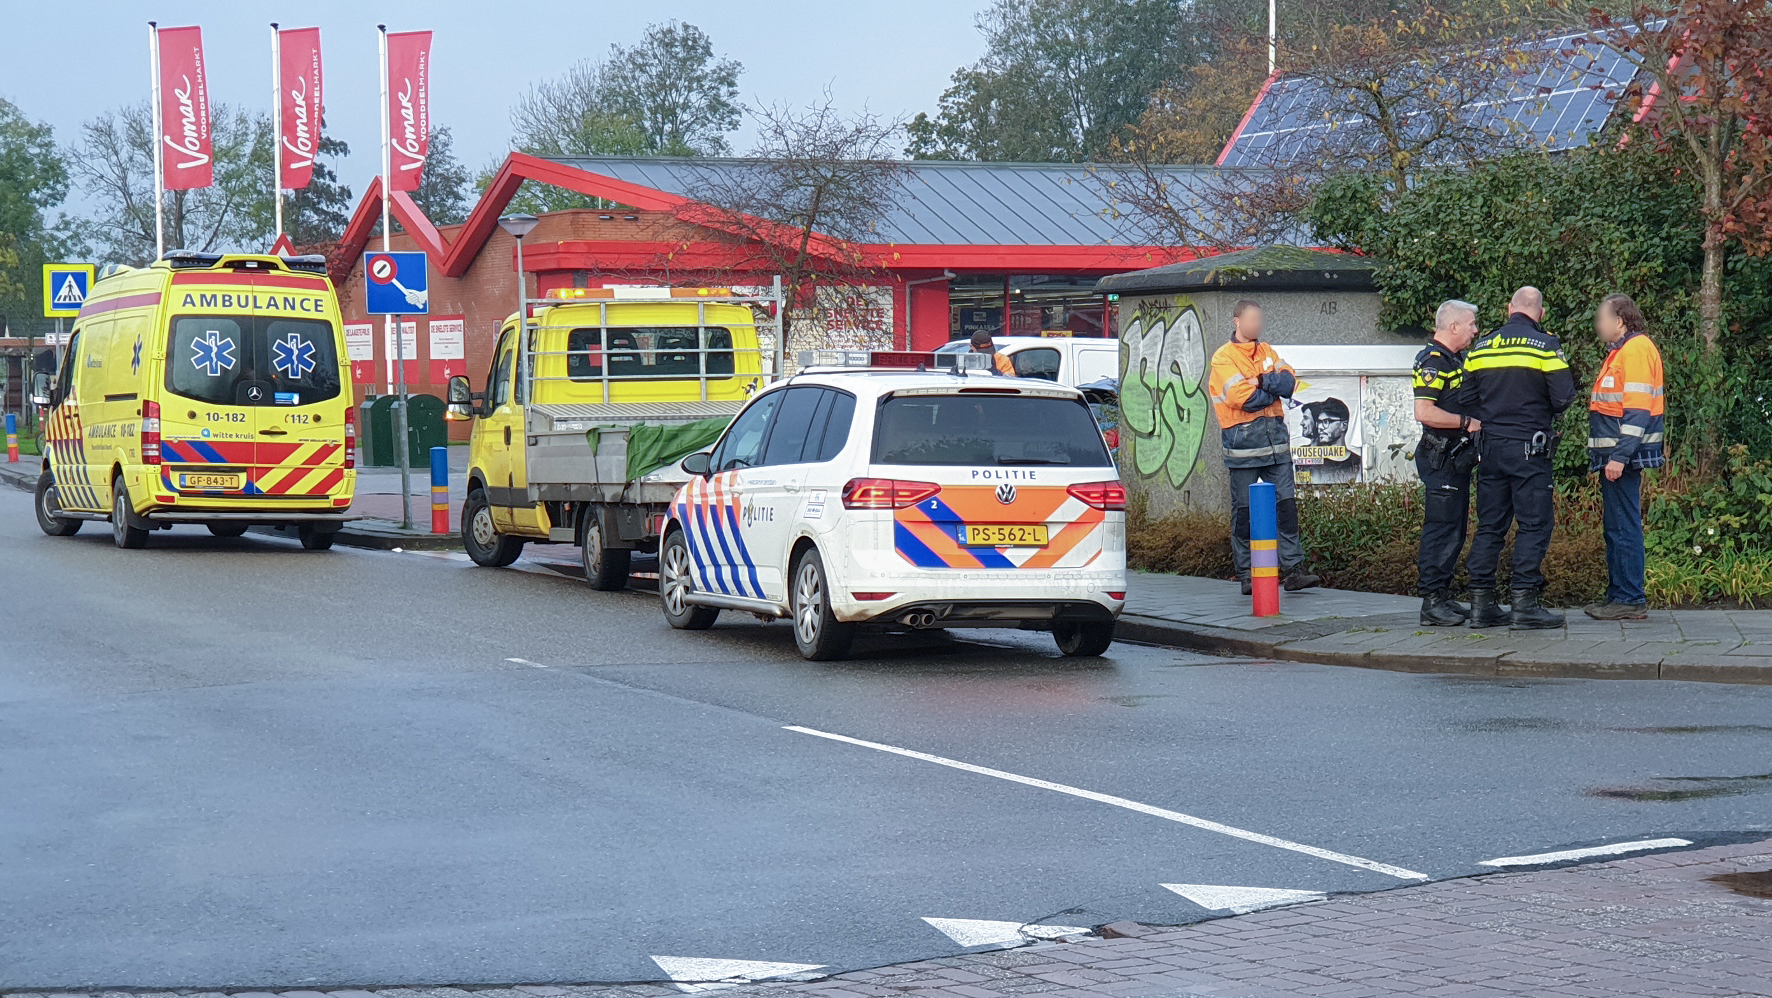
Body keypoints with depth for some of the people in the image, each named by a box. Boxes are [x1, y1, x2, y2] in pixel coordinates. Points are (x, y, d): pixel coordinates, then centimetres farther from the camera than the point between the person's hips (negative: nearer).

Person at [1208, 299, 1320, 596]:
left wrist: (1262, 382, -11)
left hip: (1275, 437, 5)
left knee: (1287, 503, -1)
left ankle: (1293, 569, -1)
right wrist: (1273, 390, -3)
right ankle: (1247, 575, 6)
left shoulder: (1266, 352, 17)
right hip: (1243, 440, -5)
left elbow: (1289, 382, 2)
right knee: (1244, 509, 0)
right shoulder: (1223, 358, -3)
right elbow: (1243, 398, -15)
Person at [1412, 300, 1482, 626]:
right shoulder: (1432, 362, -14)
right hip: (1441, 459, -10)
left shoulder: (1456, 360, 18)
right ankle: (1432, 602, -10)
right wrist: (1467, 423, -18)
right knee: (1442, 528, -11)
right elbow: (1424, 412, -25)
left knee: (1455, 529, 12)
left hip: (1458, 458, 10)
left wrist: (1474, 421, 16)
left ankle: (1443, 596, 18)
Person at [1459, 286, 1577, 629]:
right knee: (1534, 524, -1)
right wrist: (1545, 411, 9)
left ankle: (1481, 603, 8)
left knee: (1489, 524, 9)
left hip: (1490, 446, 5)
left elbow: (1466, 399, 10)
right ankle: (1525, 603, -7)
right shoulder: (1545, 346, -7)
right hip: (1529, 448, -5)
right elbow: (1563, 396, -12)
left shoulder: (1481, 347, 8)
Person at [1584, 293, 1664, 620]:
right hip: (1615, 456, 11)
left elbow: (1638, 409, -20)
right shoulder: (1621, 351, 19)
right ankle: (1618, 595, 18)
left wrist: (1620, 456, -24)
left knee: (1624, 527, -8)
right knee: (1616, 527, 13)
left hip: (1623, 457, -11)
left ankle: (1630, 600, -6)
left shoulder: (1637, 350, -13)